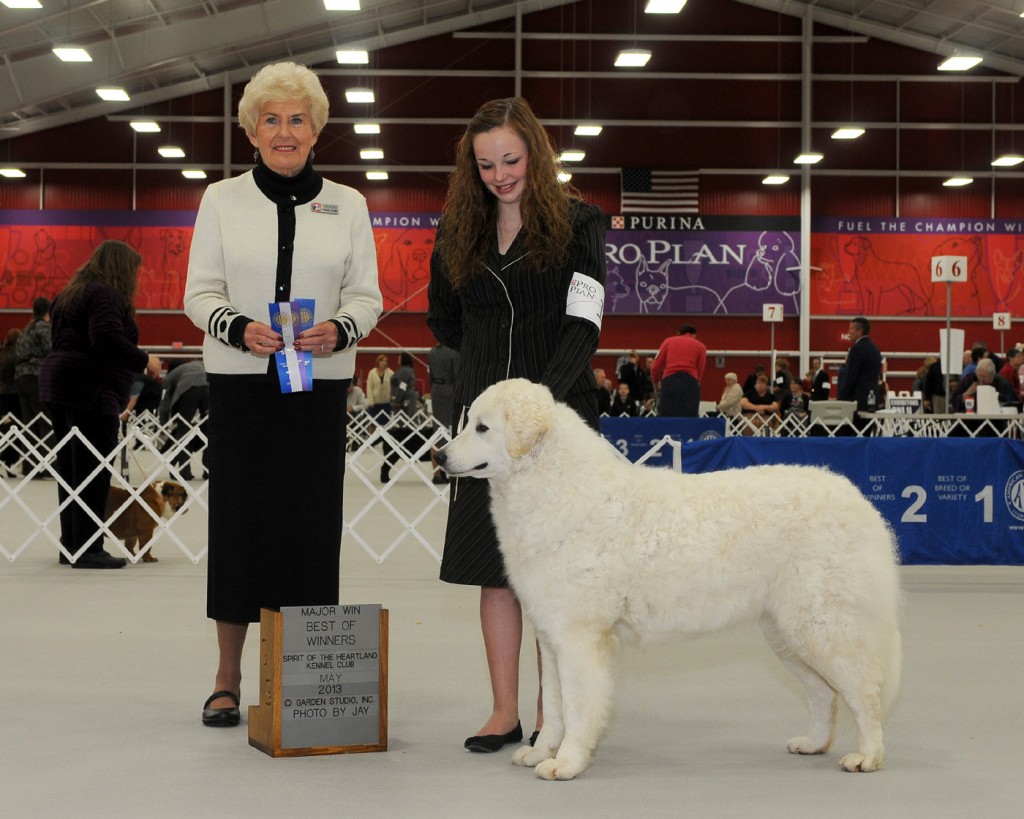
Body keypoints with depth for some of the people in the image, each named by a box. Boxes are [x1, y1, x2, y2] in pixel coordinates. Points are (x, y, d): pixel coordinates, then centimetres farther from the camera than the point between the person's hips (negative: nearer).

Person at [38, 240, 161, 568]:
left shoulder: (71, 293, 20)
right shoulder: (105, 295, -11)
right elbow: (108, 340, -23)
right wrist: (144, 360, -12)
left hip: (57, 383, 10)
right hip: (90, 391, -10)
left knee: (69, 468, 11)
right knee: (92, 472, -7)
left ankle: (70, 544, 15)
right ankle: (88, 550, -7)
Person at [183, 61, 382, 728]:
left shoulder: (347, 205, 9)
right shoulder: (222, 200, 7)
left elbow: (367, 294, 7)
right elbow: (200, 293, 4)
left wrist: (339, 331, -14)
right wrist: (240, 328, -16)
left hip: (320, 382, 1)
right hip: (240, 380, -1)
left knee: (312, 519, -1)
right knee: (238, 516, -1)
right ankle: (228, 679, 11)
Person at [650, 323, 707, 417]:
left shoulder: (668, 341, 18)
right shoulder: (700, 346, 16)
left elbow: (655, 367, 14)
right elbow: (700, 372, 7)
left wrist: (655, 381, 31)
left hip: (669, 381, 1)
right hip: (690, 383, -1)